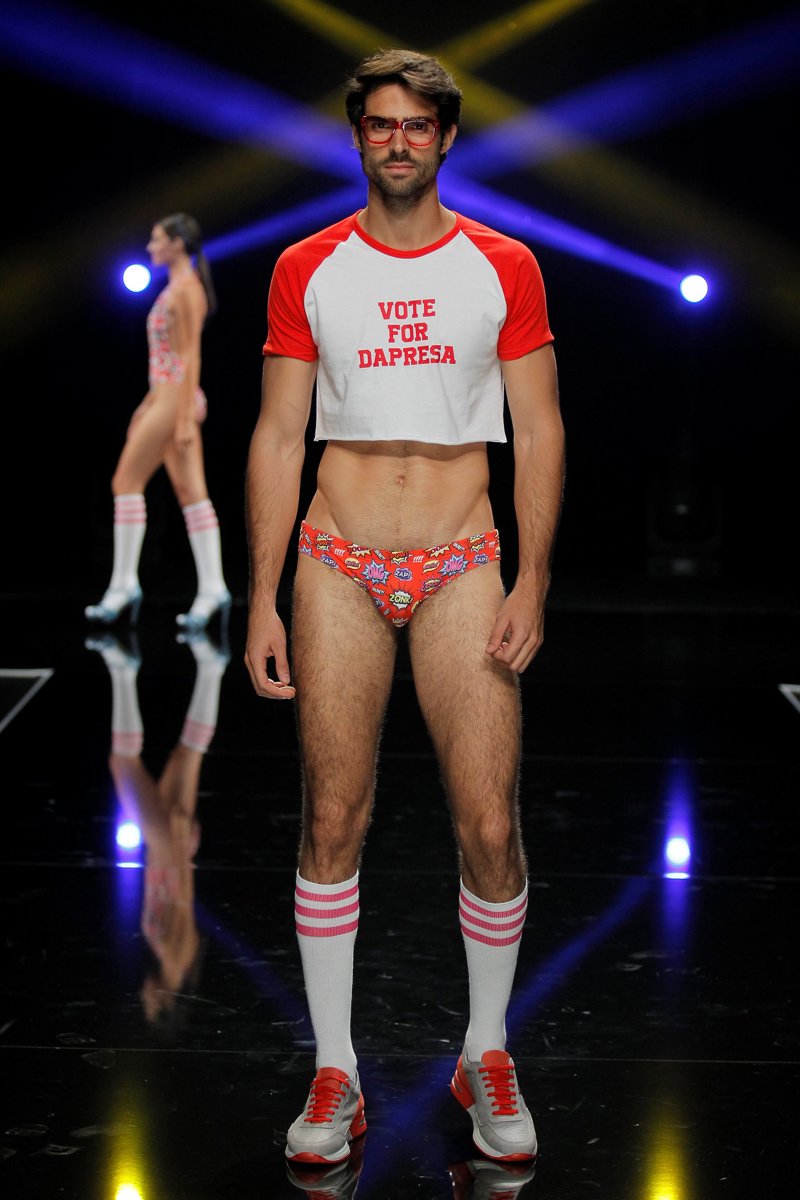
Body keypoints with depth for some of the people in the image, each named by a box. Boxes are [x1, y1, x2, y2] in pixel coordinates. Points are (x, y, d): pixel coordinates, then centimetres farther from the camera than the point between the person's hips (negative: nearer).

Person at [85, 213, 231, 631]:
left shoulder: (186, 289, -11)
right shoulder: (177, 288, 18)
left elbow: (190, 356, -16)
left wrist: (185, 415, -21)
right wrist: (148, 405, 23)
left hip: (176, 400, -10)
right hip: (166, 397, 10)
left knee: (127, 482, -5)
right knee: (192, 494, 4)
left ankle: (123, 585, -3)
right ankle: (212, 589, 1)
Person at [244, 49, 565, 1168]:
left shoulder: (503, 266, 6)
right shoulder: (307, 269, 7)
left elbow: (539, 431, 6)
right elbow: (276, 436, 7)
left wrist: (533, 584, -4)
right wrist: (262, 600, 1)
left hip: (461, 566, 0)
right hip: (338, 568, 1)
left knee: (490, 825, -5)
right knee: (332, 822, 1)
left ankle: (487, 1054, 17)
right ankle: (336, 1073, 13)